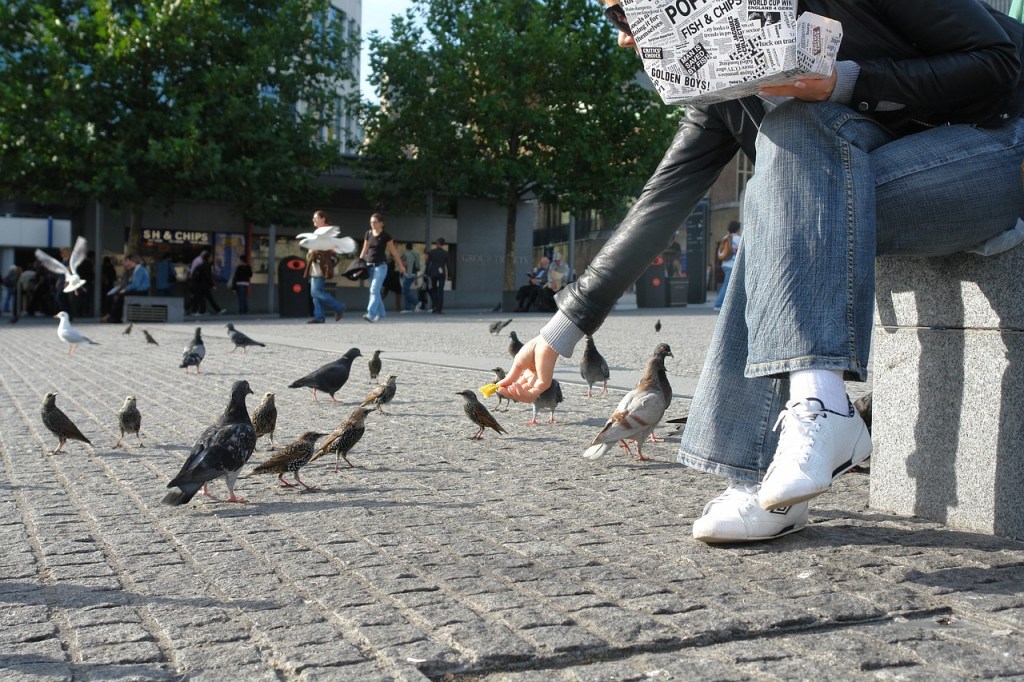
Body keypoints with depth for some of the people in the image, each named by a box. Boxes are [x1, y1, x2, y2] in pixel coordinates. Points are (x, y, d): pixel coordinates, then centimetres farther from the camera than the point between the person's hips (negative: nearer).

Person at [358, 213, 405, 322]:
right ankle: (381, 313, 28)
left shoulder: (385, 236, -5)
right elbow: (365, 250, 15)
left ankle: (371, 314, -23)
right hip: (369, 265, 5)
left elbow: (393, 252, 0)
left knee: (374, 290, -16)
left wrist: (400, 266, 5)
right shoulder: (368, 233, 8)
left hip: (381, 265, -5)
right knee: (375, 291, 13)